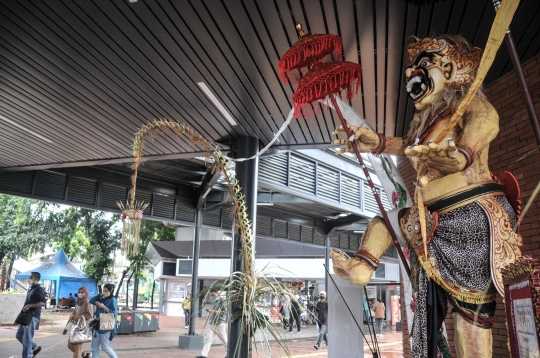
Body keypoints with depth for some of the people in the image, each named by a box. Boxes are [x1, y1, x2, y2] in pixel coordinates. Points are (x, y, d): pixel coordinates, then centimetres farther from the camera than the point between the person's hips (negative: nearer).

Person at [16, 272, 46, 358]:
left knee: (27, 338, -5)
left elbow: (43, 303, -23)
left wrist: (29, 305, -24)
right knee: (19, 335, 16)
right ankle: (35, 348, 26)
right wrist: (25, 307, 12)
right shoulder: (31, 289, 16)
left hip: (32, 317, -10)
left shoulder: (38, 289, -13)